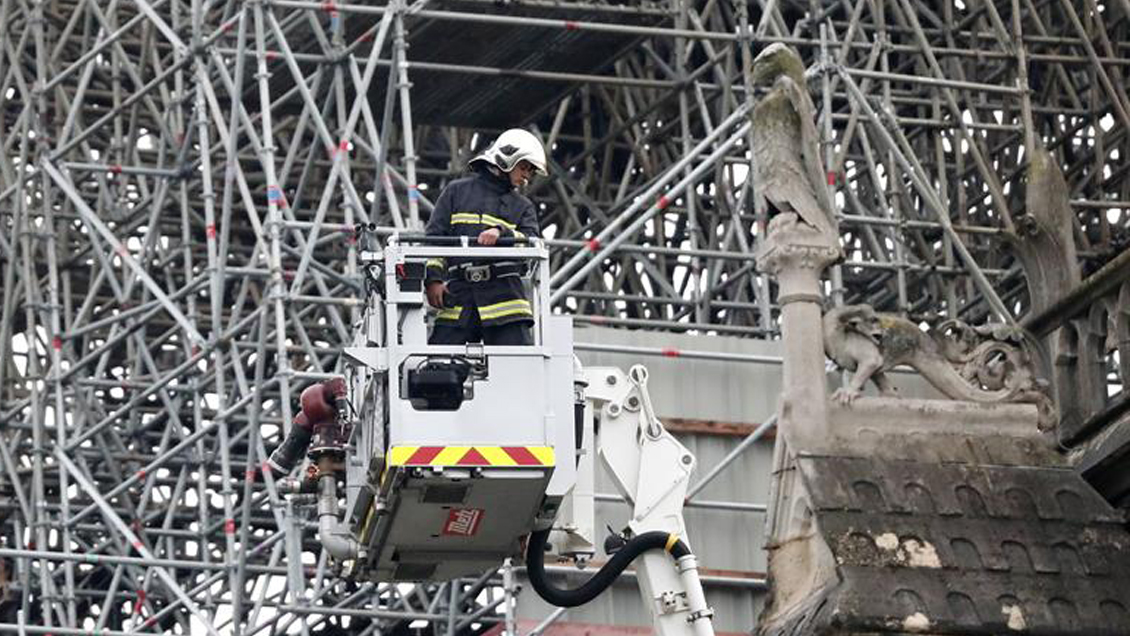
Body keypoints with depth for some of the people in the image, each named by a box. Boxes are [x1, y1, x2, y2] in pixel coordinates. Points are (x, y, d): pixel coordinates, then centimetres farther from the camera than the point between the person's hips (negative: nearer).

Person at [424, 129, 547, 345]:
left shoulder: (523, 207, 20)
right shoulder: (457, 191, 16)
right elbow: (433, 237, 11)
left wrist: (501, 233, -19)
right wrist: (433, 278, -2)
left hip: (503, 293, 1)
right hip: (458, 295, -1)